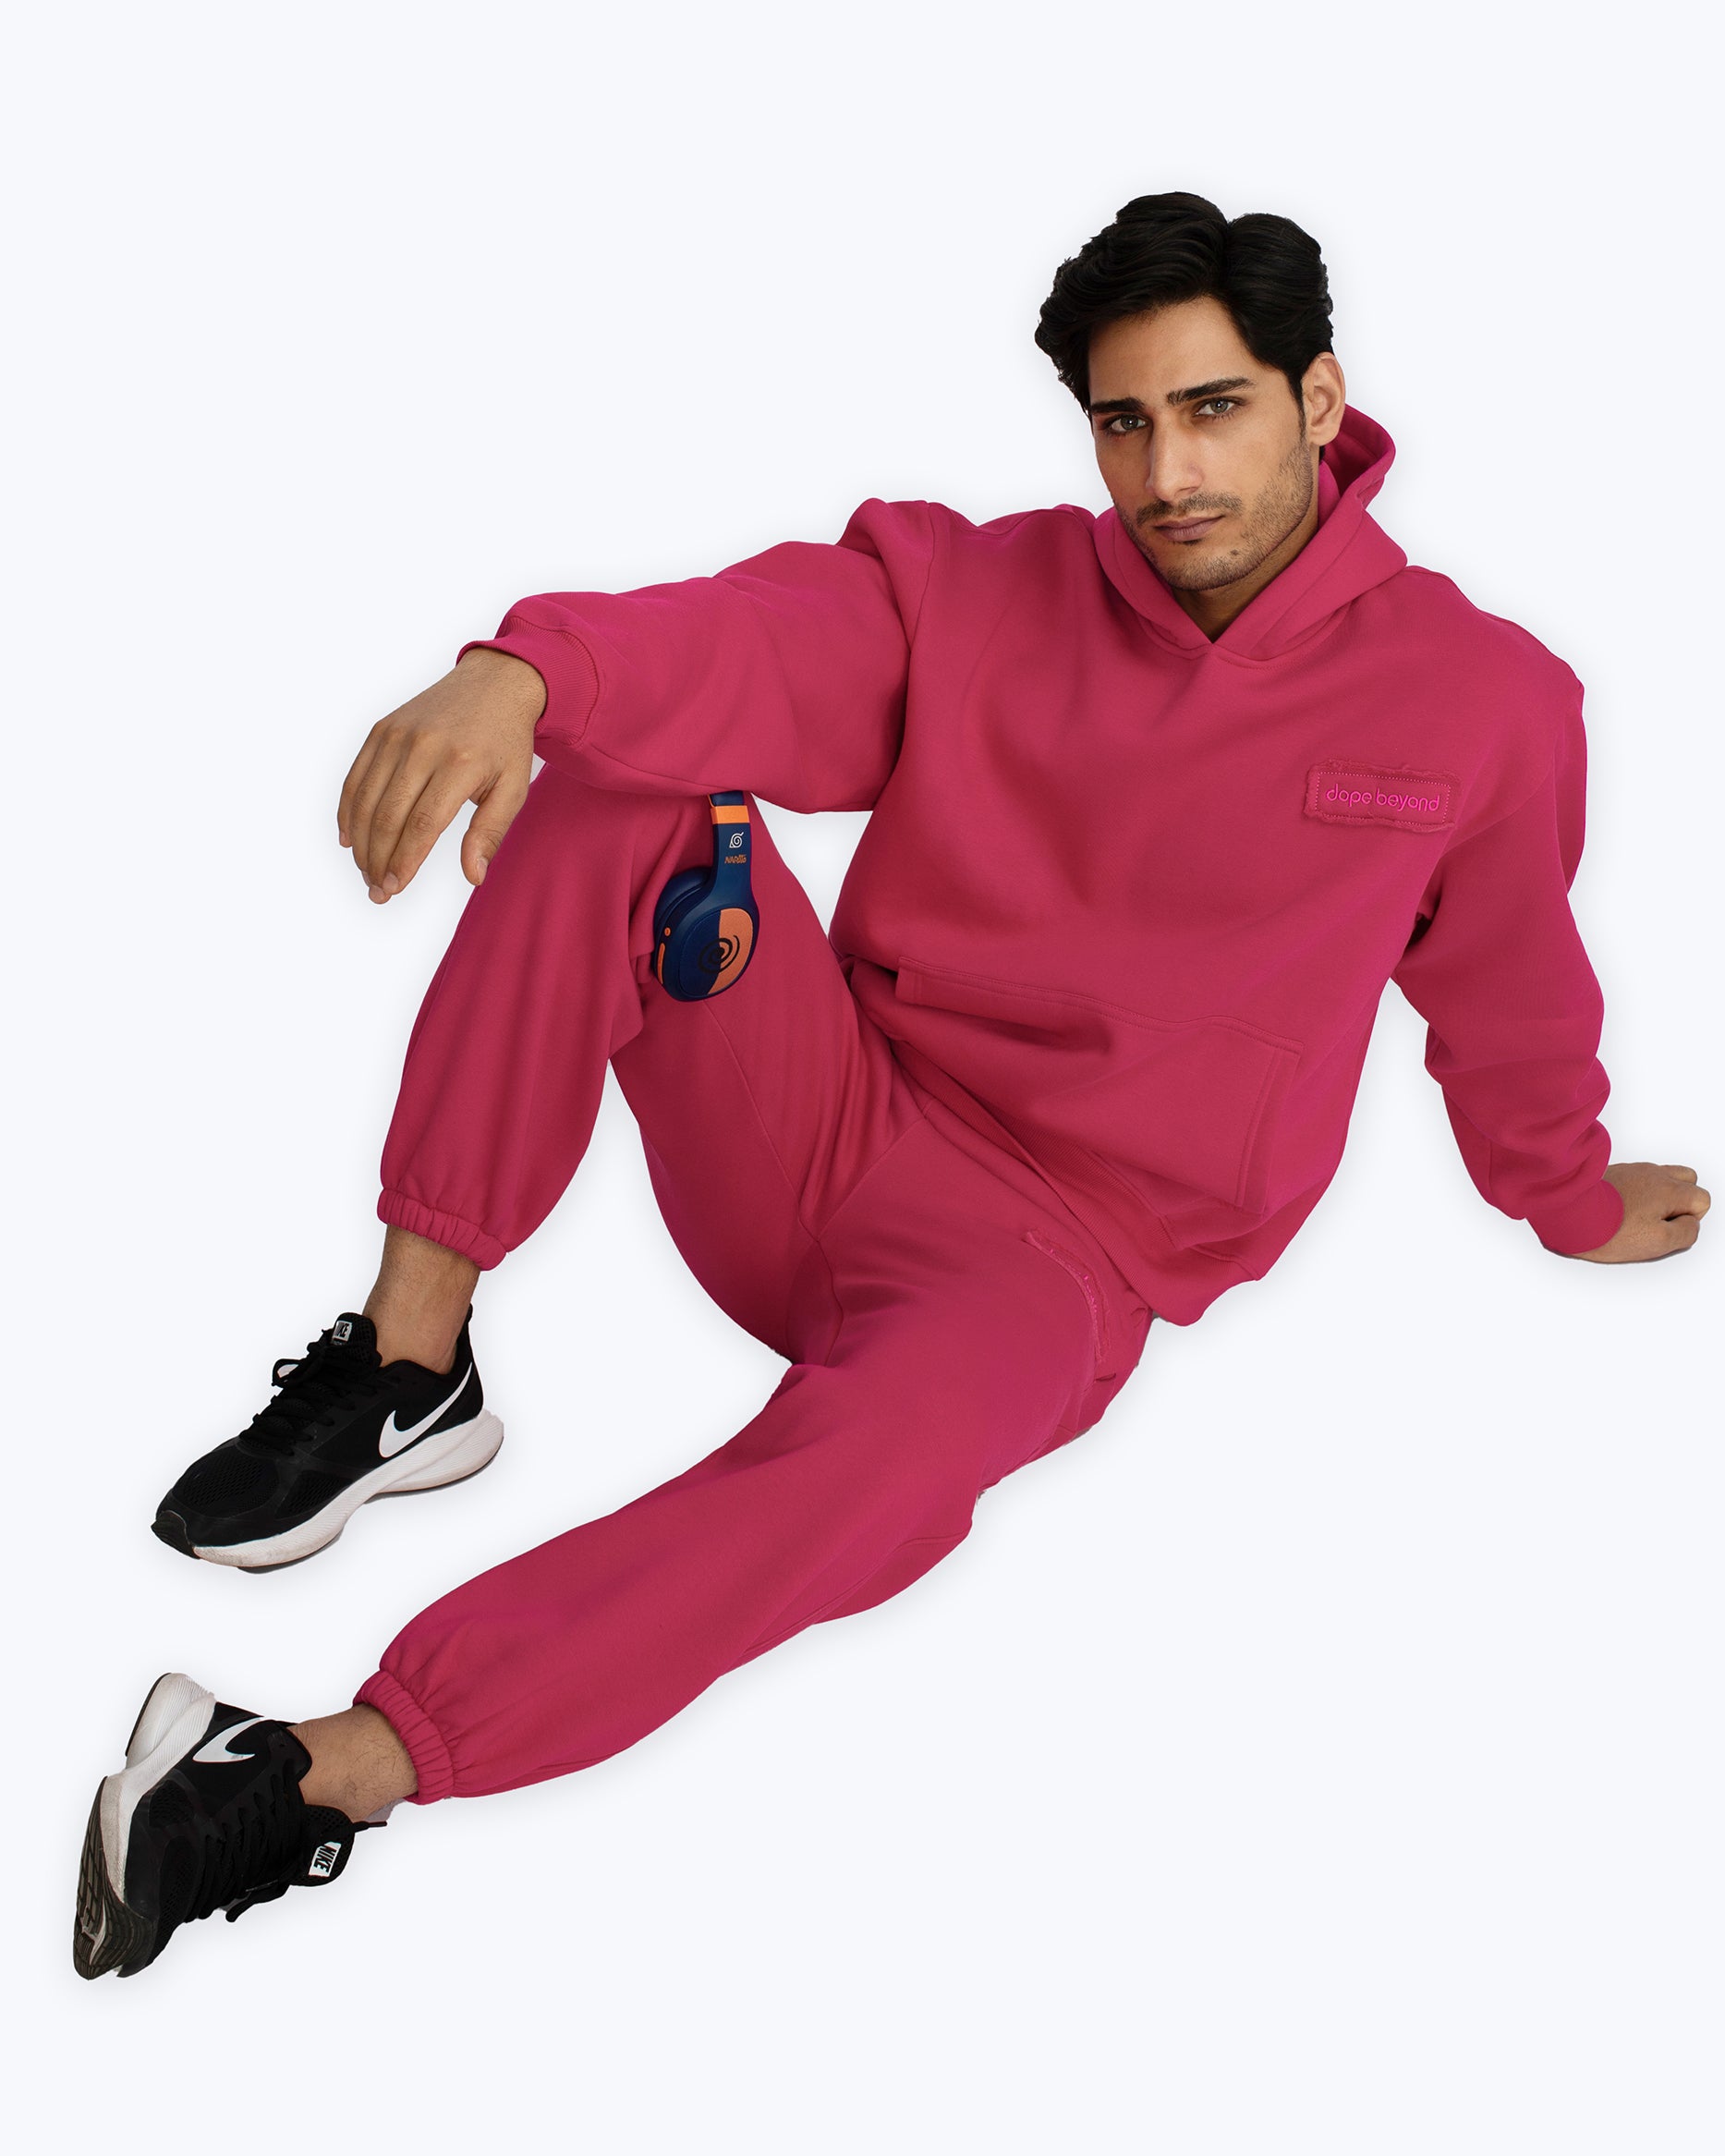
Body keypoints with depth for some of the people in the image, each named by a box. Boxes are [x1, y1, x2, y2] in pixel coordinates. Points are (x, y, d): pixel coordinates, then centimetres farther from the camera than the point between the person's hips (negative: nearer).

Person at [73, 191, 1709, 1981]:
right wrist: (528, 671, -41)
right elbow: (757, 637, -19)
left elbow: (1511, 1000, 15)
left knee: (893, 1447, -38)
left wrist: (1575, 1203, 32)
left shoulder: (1486, 701, -1)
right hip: (816, 1133, 3)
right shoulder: (981, 593, 0)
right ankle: (407, 1372, -17)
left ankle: (328, 1776, -39)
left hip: (1058, 1259, -3)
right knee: (614, 793, -20)